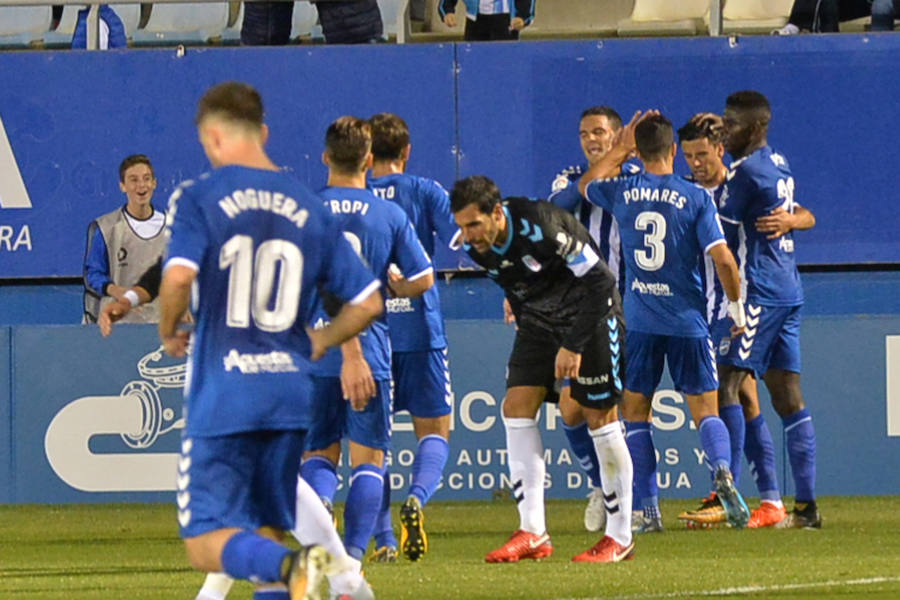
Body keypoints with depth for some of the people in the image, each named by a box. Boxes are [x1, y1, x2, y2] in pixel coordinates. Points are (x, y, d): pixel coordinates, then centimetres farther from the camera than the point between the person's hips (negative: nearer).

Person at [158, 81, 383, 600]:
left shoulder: (200, 198, -3)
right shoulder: (308, 208, 9)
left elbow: (179, 276, -20)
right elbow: (368, 302, 9)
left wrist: (169, 331, 0)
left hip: (222, 398, -5)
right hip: (290, 395, 5)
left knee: (207, 544, -4)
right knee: (266, 534, 17)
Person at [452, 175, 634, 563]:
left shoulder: (539, 226, -29)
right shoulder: (477, 248, -8)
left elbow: (599, 281, -23)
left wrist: (574, 346, -23)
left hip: (590, 313, -7)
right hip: (539, 321, 7)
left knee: (600, 416, -5)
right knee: (517, 406, -6)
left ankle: (620, 538, 4)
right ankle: (532, 534, -7)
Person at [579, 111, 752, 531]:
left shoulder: (621, 194, 0)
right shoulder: (695, 198, -7)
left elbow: (587, 184, 24)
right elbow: (723, 259, -12)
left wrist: (620, 148, 29)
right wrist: (736, 306, 2)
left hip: (639, 323, 1)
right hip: (687, 320, -1)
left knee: (635, 412, 11)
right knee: (705, 410, 4)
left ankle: (648, 508, 4)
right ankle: (722, 470, -25)